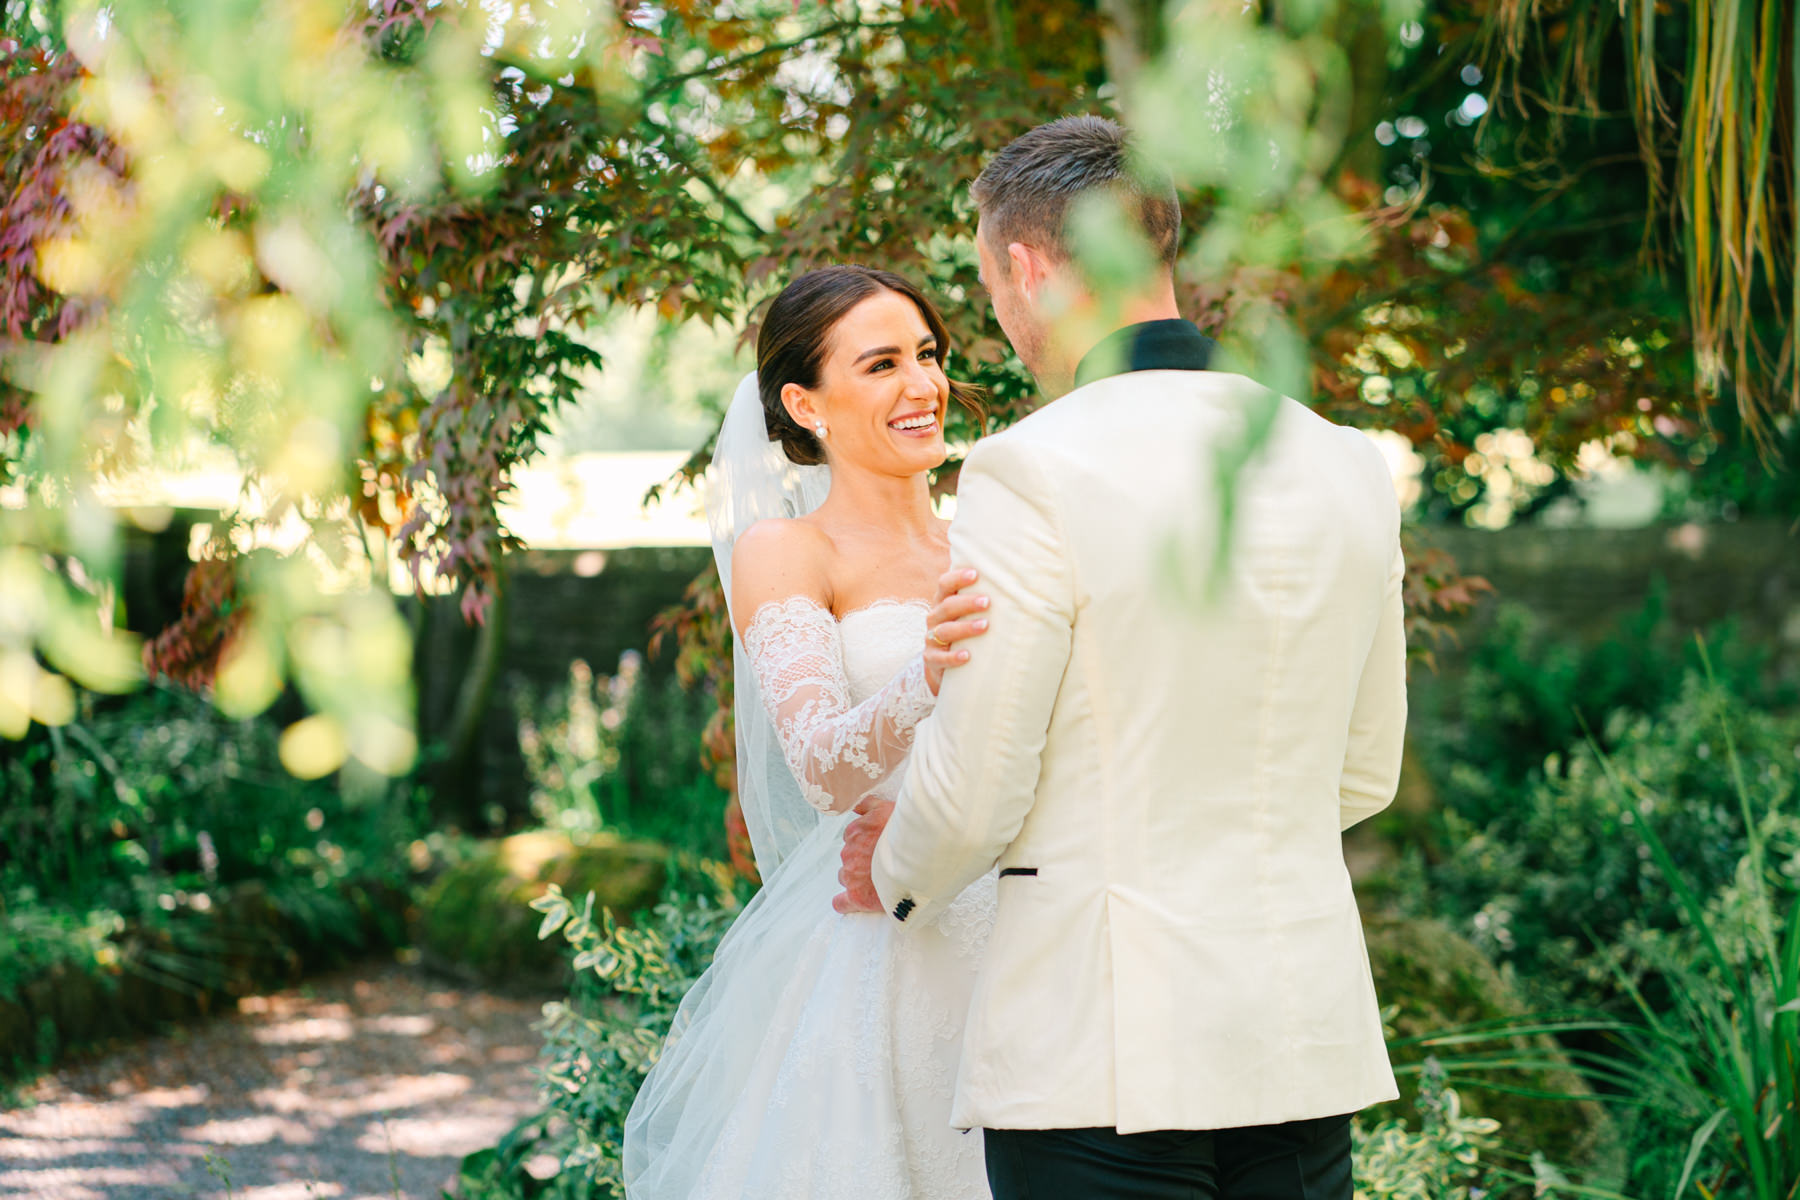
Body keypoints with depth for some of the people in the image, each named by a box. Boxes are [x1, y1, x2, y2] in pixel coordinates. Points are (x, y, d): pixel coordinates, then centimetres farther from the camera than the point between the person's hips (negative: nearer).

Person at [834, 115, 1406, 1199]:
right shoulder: (1346, 467, 7)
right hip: (1308, 1038, 6)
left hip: (1105, 1049, -6)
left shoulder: (1035, 473, -13)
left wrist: (899, 879, 11)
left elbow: (971, 794, -10)